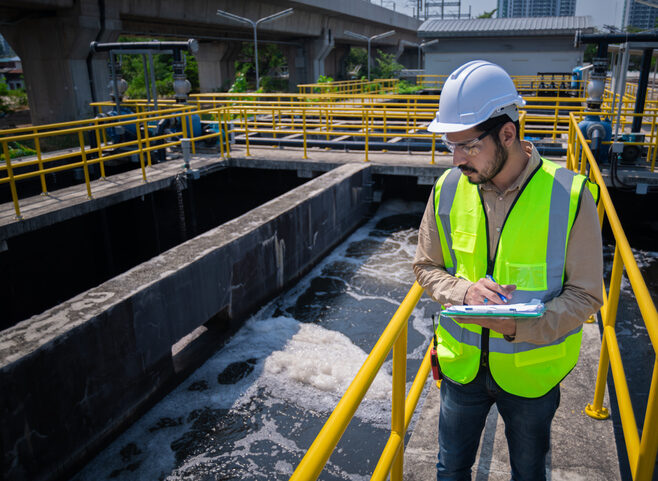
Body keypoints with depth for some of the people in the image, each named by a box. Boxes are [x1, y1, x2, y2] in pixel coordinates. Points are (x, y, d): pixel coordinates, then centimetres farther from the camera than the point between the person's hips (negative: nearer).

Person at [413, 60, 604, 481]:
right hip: (463, 364, 2)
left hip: (532, 369, -2)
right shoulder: (448, 189, -10)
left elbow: (586, 294, -12)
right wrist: (463, 291, -21)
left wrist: (520, 325, -29)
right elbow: (426, 268, 1)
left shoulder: (569, 195, -18)